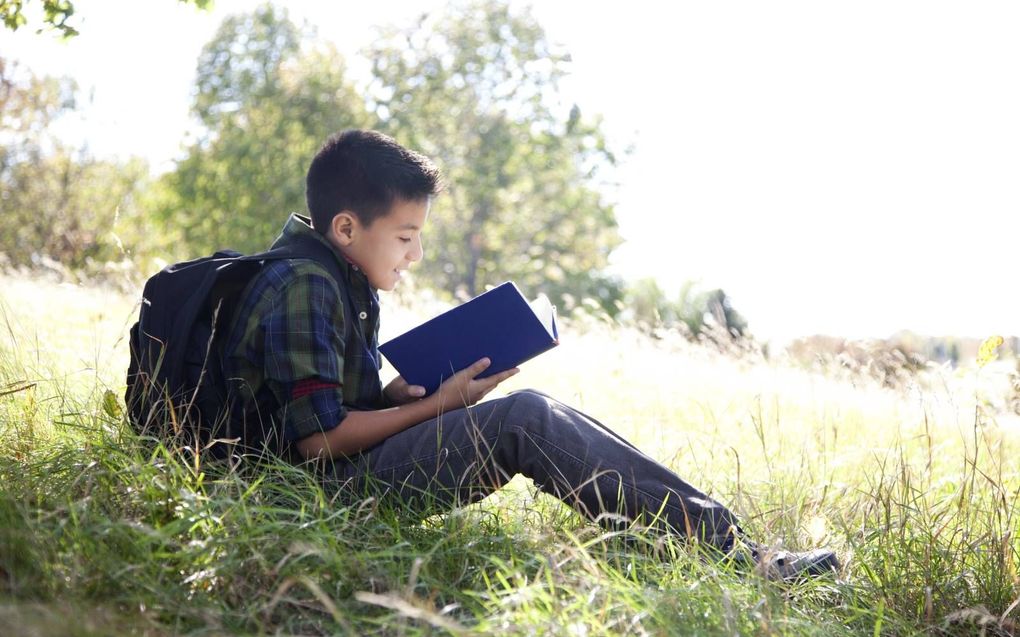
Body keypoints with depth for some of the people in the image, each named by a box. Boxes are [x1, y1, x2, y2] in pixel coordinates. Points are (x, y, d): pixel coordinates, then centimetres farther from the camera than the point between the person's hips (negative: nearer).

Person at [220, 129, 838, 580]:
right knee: (523, 418, -24)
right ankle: (721, 546, -22)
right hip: (340, 487, -10)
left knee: (530, 411, -1)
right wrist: (435, 405, -12)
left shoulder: (340, 281, 16)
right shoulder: (304, 287, -16)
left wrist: (395, 396, 3)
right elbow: (318, 437, -21)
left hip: (360, 470, 10)